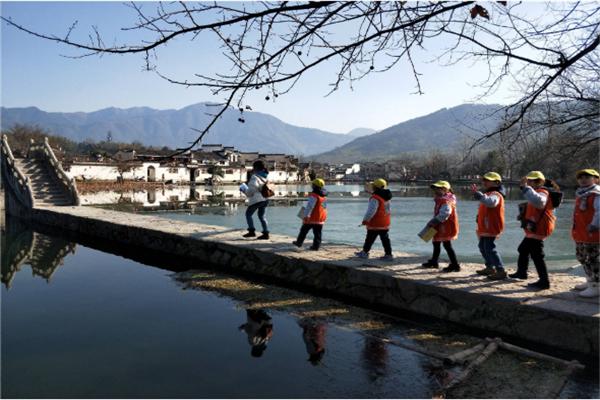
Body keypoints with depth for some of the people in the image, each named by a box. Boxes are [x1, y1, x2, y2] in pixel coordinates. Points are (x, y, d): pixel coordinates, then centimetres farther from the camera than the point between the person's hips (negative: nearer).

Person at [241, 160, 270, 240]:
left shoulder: (254, 177, -12)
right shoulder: (264, 177, 12)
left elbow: (250, 191, -16)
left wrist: (244, 190, 3)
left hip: (257, 200, -8)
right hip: (265, 199, 8)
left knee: (248, 214, 9)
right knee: (261, 216, 15)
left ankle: (252, 231, 4)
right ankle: (266, 233, 9)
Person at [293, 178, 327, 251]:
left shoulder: (314, 196, -17)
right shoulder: (324, 196, 8)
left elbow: (309, 206, -21)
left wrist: (305, 216, -20)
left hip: (312, 218, -6)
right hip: (320, 219, 7)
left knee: (304, 230, 9)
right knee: (317, 233, 8)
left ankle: (299, 242, 20)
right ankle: (316, 246, 6)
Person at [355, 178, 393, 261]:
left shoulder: (375, 198, -21)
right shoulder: (387, 197, 8)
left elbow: (371, 211, -25)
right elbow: (389, 210, 17)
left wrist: (365, 220, -13)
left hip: (375, 224, -8)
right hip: (385, 223, 8)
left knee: (370, 239, 7)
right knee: (385, 239, 9)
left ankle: (364, 252, 19)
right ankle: (388, 254, 7)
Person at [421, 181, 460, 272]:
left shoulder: (446, 200, -20)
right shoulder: (440, 200, 14)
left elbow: (444, 214, -30)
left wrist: (434, 222, -24)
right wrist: (432, 222, 10)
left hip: (446, 227, -12)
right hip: (441, 227, 12)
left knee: (447, 245, -7)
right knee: (436, 243, 22)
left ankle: (455, 265, -1)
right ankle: (433, 262, 37)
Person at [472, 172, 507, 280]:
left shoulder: (495, 195, -17)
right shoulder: (490, 194, 18)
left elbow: (489, 202, -41)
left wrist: (478, 193, -43)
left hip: (491, 227, -11)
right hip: (485, 227, 11)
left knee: (490, 248, -14)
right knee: (483, 246, 20)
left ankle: (501, 271, -11)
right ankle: (490, 267, 32)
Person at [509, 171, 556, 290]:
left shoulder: (542, 193, -16)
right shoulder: (537, 192, 19)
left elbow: (537, 201, -41)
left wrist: (525, 187, -37)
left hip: (537, 231, -12)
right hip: (532, 230, 12)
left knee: (537, 255, -10)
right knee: (523, 249, 23)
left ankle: (544, 281, -5)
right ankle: (521, 272, 39)